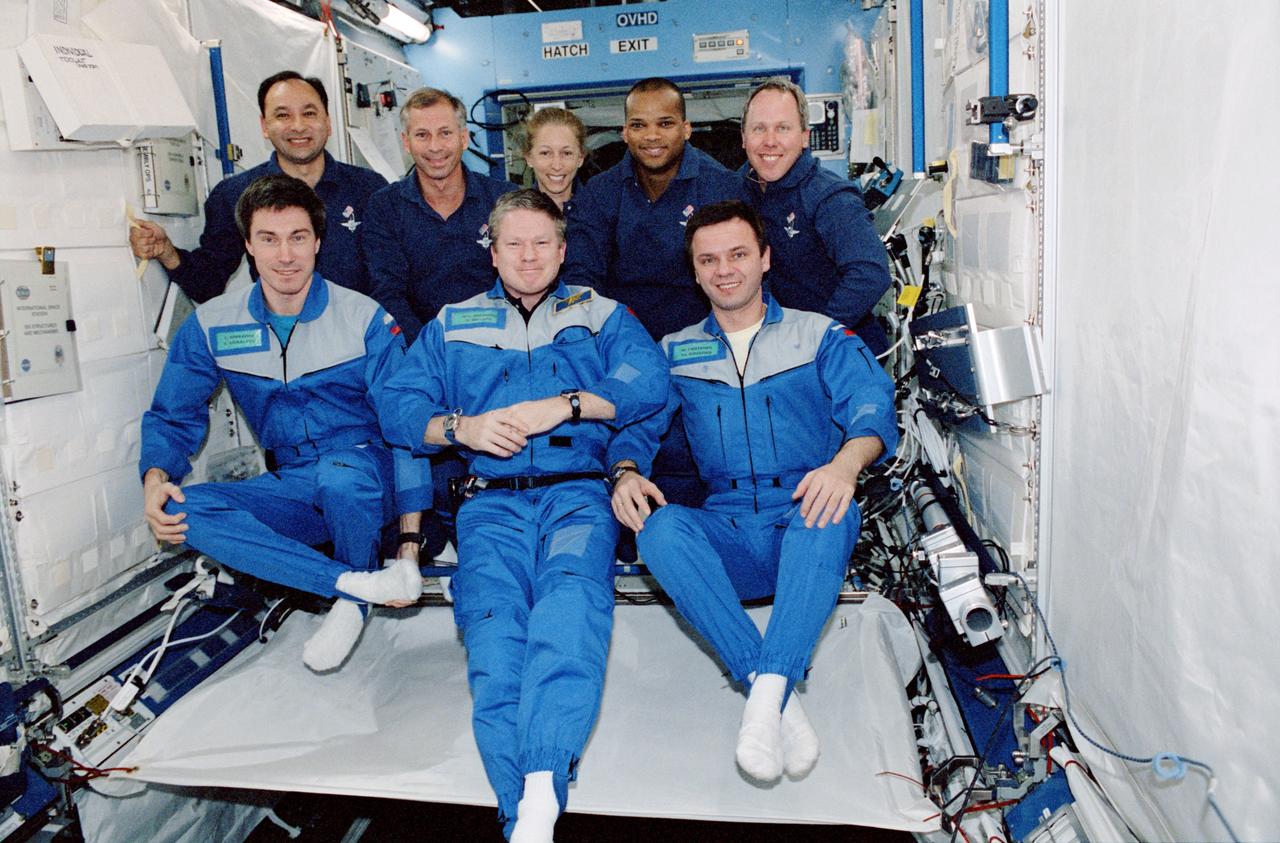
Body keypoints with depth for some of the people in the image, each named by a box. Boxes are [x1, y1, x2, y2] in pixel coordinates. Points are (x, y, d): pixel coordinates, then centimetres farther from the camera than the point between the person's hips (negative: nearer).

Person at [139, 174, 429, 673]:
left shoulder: (365, 318, -9)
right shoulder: (210, 325, 1)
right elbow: (174, 418, 11)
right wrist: (156, 476, -14)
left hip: (366, 481, -3)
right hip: (291, 488, 4)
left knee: (339, 474, -39)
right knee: (181, 510, -23)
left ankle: (352, 603, -9)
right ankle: (358, 580, -27)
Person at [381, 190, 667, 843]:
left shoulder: (600, 315, 22)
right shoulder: (452, 324, 26)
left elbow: (649, 382, 3)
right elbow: (399, 407, 14)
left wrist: (559, 406, -8)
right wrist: (460, 428, -6)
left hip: (577, 491, -1)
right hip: (491, 500, 2)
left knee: (572, 596, -34)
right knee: (493, 624, -28)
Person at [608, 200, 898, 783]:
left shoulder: (819, 335, 10)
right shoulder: (676, 352, 17)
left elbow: (872, 403, -6)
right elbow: (635, 423, 8)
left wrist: (847, 460, -30)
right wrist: (626, 472, -17)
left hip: (806, 529, -1)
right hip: (729, 535, 2)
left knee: (831, 515, -36)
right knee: (659, 528, -30)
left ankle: (769, 691, -40)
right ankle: (774, 693, -35)